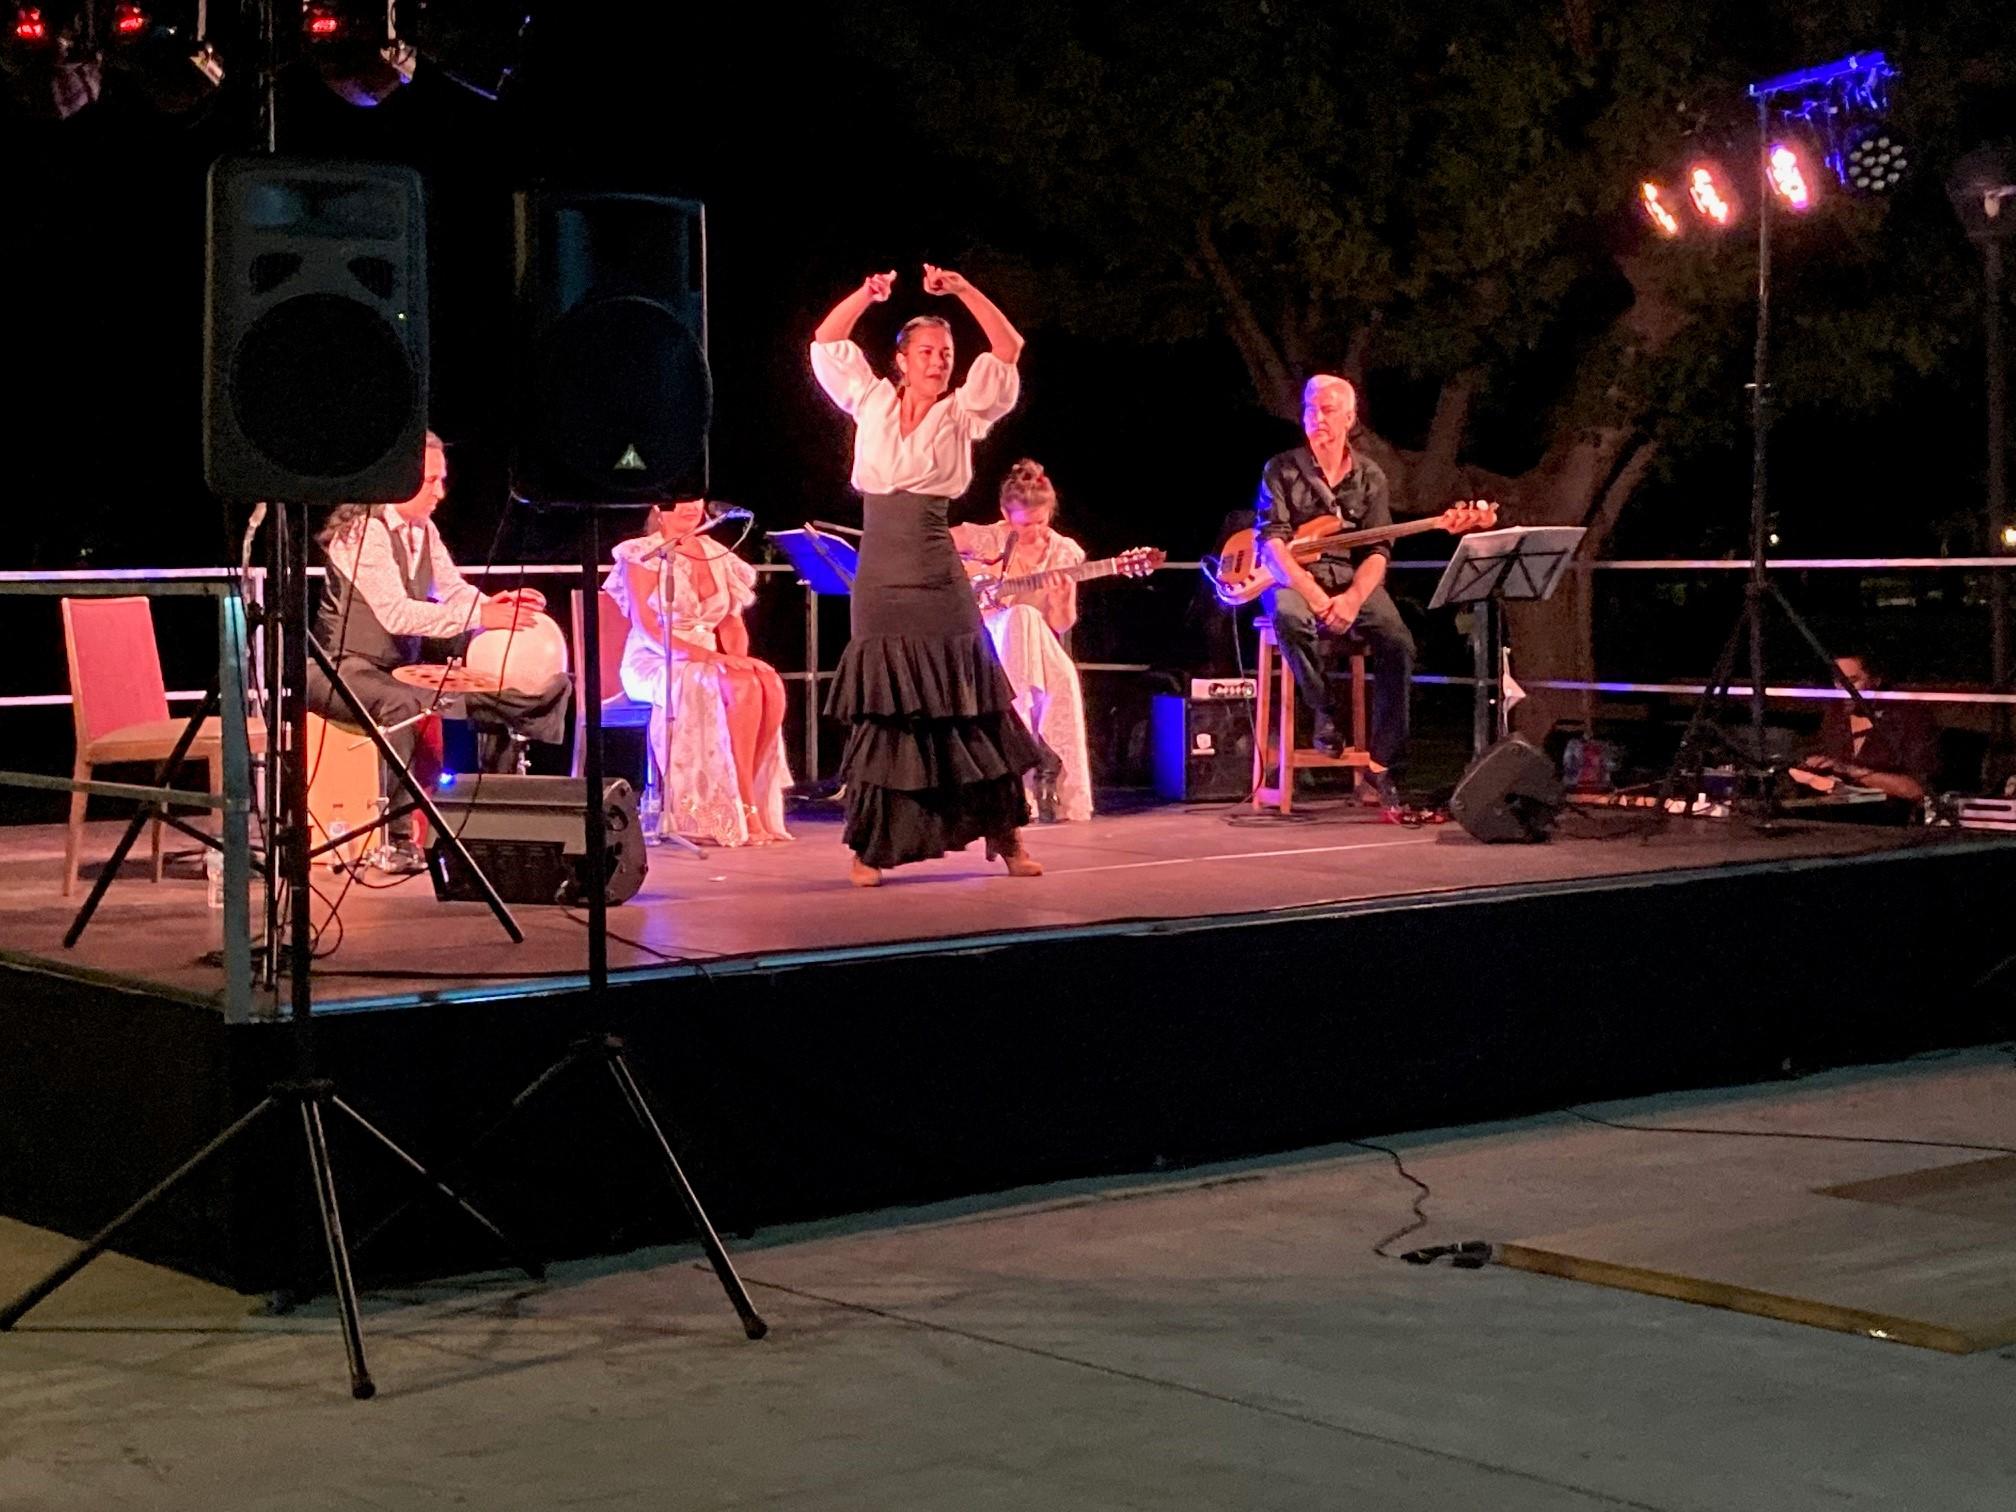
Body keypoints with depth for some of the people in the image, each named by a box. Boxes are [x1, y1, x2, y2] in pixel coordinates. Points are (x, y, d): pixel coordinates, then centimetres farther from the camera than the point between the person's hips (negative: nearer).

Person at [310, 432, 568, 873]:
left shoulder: (422, 529, 6)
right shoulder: (363, 530, -19)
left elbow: (452, 588, 8)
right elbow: (395, 613, -29)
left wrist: (501, 605, -14)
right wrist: (480, 616, -33)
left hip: (404, 663, 9)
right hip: (343, 668, -9)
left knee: (497, 696, 8)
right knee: (402, 705, -38)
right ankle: (396, 842, -33)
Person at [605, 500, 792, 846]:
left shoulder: (717, 555, 16)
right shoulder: (642, 555, -1)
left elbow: (732, 622, 13)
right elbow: (647, 626, -12)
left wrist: (737, 657, -10)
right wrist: (702, 653, -24)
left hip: (711, 662, 5)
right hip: (657, 663, -5)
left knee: (770, 685, -27)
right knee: (741, 688, -33)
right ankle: (743, 812, -30)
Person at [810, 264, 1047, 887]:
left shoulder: (962, 413, 5)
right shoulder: (872, 403, 10)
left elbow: (1008, 350, -4)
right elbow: (826, 343, 12)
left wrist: (963, 291, -11)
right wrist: (866, 295, -1)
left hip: (938, 580, -1)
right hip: (879, 577, 2)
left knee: (968, 706, 0)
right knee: (882, 709, 3)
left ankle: (1005, 834, 8)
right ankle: (873, 845, 7)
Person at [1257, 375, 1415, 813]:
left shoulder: (1369, 477, 8)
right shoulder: (1281, 471, 1)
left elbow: (1378, 551, 0)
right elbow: (1273, 543, -9)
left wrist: (1352, 599, -19)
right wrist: (1314, 596, -23)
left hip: (1354, 581, 2)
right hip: (1294, 579, -2)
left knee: (1398, 643, -23)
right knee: (1289, 617, -38)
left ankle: (1383, 764, -16)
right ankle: (1325, 711, -15)